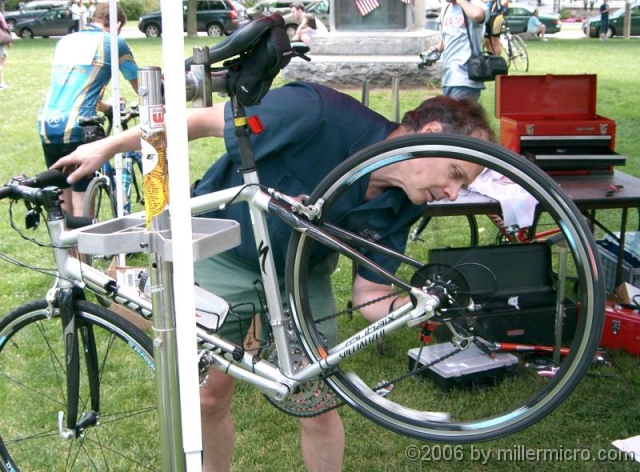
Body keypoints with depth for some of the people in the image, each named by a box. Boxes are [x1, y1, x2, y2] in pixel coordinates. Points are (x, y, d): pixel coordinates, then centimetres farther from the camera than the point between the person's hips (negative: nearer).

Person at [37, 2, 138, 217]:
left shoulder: (64, 41, 21)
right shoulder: (114, 42, 3)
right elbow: (139, 84, 14)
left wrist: (107, 107, 43)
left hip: (46, 125, 6)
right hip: (77, 128, -6)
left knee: (62, 203, 16)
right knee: (82, 203, 0)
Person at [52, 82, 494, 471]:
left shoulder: (400, 207, -18)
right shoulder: (320, 115, -35)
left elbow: (370, 297, -11)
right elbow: (204, 120, -23)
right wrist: (107, 146, -15)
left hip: (301, 274, 3)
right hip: (221, 255, -3)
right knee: (210, 395, 7)